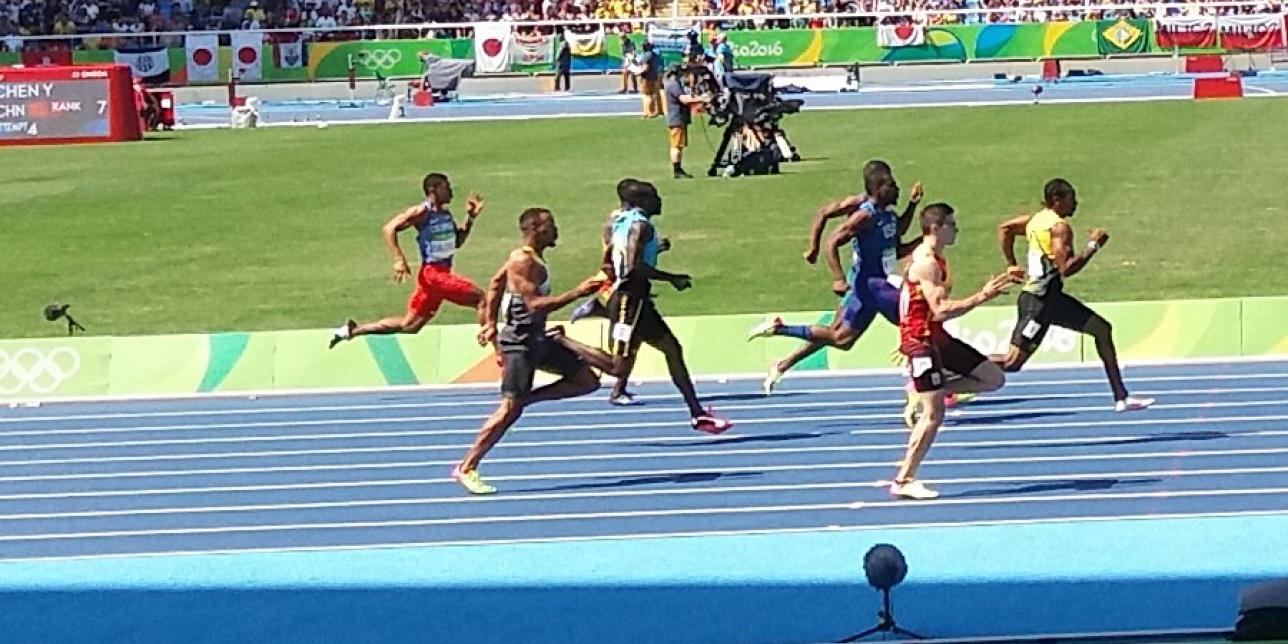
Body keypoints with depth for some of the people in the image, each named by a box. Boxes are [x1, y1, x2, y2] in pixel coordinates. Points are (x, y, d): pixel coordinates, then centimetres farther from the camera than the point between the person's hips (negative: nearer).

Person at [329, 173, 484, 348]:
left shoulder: (446, 214, 14)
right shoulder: (422, 212, -11)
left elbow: (457, 242, 22)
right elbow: (389, 228, -14)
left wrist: (470, 218, 11)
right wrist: (399, 259, -21)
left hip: (443, 273, 9)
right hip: (432, 273, -9)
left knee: (409, 325, 12)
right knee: (478, 298, -16)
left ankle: (353, 329, 17)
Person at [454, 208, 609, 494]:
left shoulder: (531, 258, 11)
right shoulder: (522, 262, -18)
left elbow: (495, 284, 21)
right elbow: (534, 305, -26)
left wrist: (491, 323, 21)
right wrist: (576, 293, -26)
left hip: (537, 339, 10)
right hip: (519, 342, -10)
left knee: (587, 381, 8)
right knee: (510, 409, -10)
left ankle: (524, 397, 8)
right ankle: (466, 468, -4)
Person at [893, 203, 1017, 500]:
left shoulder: (934, 259, 13)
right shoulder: (926, 263, -19)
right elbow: (940, 310, -27)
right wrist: (982, 297, -25)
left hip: (936, 338, 10)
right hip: (922, 341, -10)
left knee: (994, 378, 7)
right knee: (933, 414, -9)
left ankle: (930, 393, 9)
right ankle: (903, 481, -2)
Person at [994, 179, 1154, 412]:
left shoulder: (1036, 219, 12)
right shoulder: (1060, 227, -15)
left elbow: (1004, 228, 22)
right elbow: (1066, 269, -22)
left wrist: (1011, 264, 23)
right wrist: (1093, 246, -13)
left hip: (1052, 298, 11)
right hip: (1039, 301, -11)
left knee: (1102, 329, 10)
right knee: (1012, 362, -11)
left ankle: (1121, 398, 11)